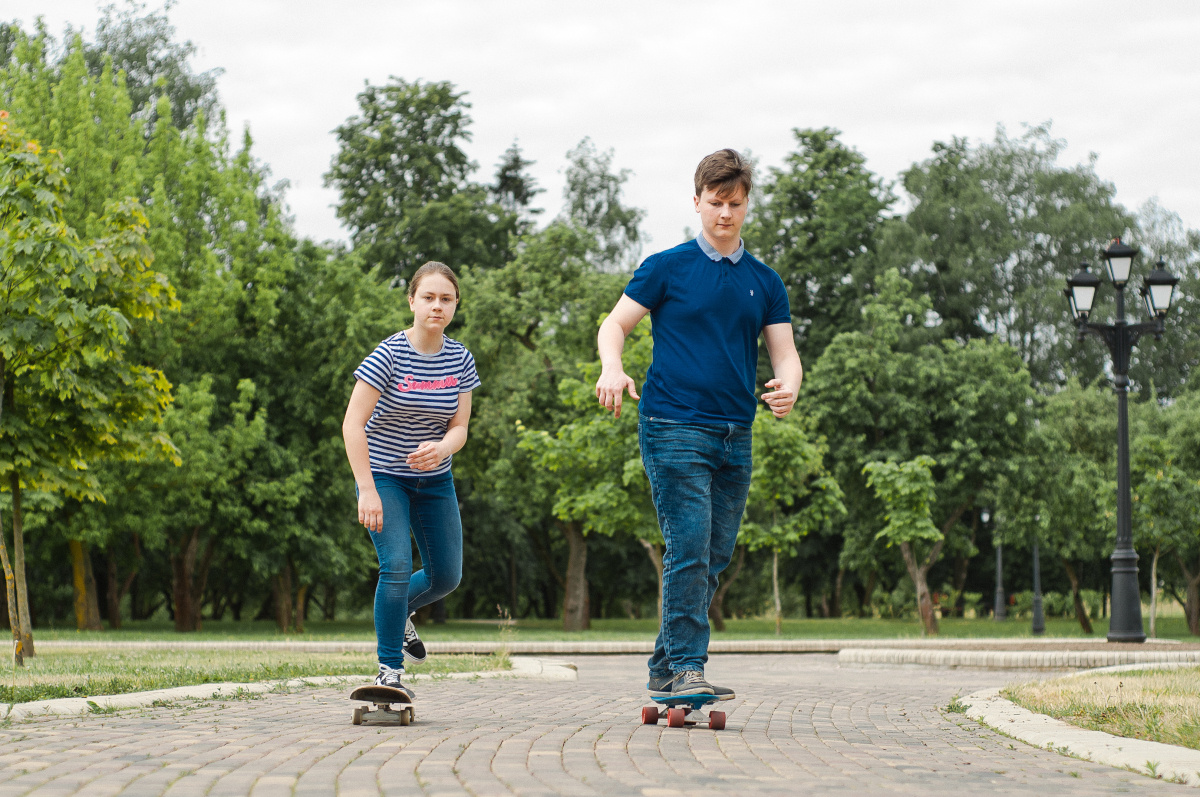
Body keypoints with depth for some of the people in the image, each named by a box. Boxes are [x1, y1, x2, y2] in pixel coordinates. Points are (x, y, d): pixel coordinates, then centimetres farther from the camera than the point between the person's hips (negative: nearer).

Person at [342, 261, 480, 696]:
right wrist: (367, 491, -24)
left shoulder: (460, 360, -4)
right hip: (384, 476, -5)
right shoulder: (389, 355, -19)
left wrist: (440, 449, -29)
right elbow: (353, 424, -19)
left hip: (434, 480, 5)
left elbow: (459, 428, -4)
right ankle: (389, 671, -10)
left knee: (446, 576, 8)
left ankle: (400, 611, 40)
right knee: (397, 565, -20)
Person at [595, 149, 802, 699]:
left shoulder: (764, 282, 14)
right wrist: (611, 369, -19)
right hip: (673, 428, -5)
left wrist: (788, 386, -13)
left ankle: (664, 671, 14)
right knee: (689, 551, -15)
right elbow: (615, 325, 3)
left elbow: (784, 352, 11)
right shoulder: (667, 268, 3)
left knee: (714, 558, 6)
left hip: (735, 436, 5)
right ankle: (686, 669, -15)